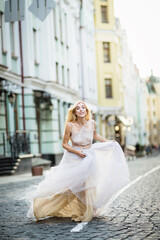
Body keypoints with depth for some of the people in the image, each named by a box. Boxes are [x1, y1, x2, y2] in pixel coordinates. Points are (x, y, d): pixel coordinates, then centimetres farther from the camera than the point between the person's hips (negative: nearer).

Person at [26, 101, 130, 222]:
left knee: (89, 185, 7)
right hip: (74, 158, -4)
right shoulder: (70, 126, -16)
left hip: (89, 157, 4)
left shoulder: (92, 123, -5)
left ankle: (88, 213, 23)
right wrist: (76, 152, -20)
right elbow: (64, 144, -8)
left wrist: (109, 142, 17)